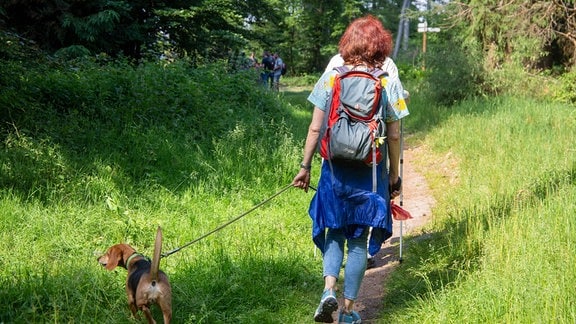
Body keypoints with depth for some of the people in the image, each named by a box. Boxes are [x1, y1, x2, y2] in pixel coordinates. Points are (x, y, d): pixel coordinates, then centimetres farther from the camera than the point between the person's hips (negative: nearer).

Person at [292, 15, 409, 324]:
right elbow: (393, 136, -3)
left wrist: (305, 166, 7)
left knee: (334, 230, 18)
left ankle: (329, 289, -4)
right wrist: (394, 176, 8)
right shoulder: (389, 82, -5)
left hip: (335, 169, 1)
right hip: (370, 172, -1)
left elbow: (315, 128, -2)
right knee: (359, 239, 10)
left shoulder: (331, 77, -2)